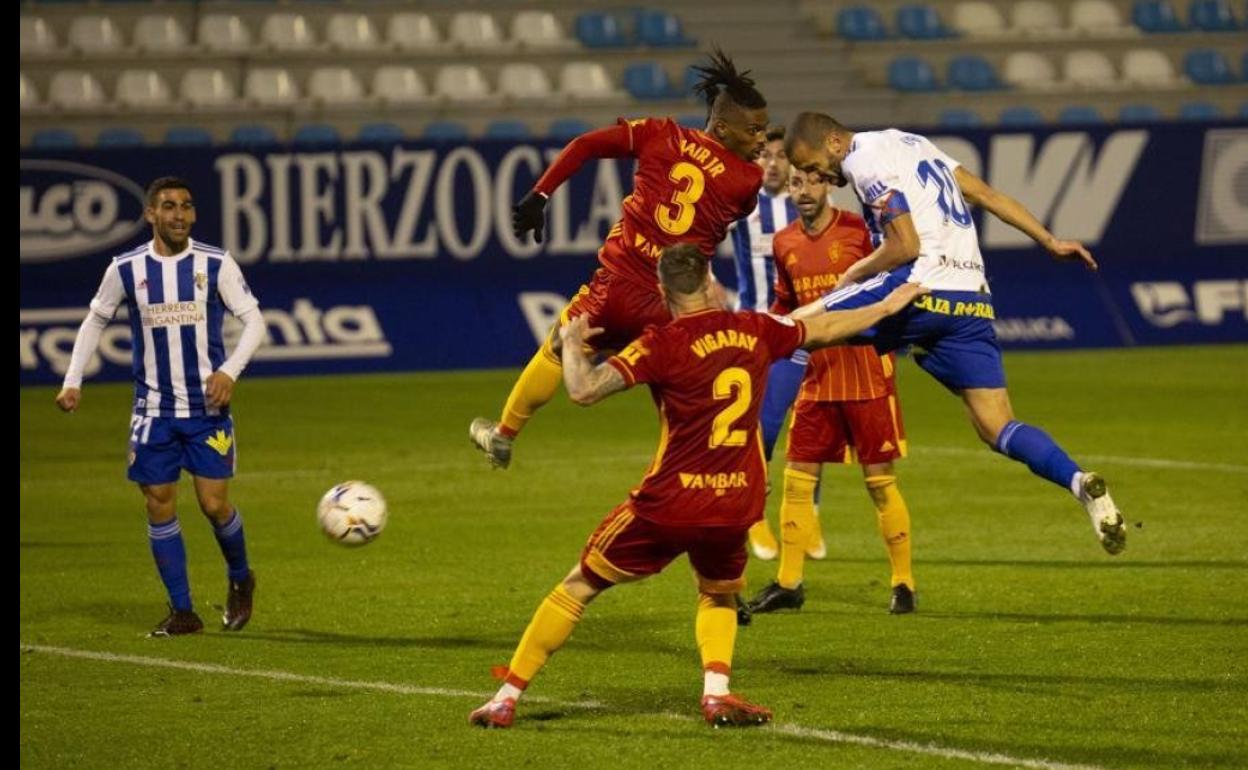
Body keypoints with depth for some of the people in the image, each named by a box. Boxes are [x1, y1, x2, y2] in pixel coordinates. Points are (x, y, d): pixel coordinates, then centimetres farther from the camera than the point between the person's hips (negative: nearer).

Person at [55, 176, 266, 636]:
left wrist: (229, 371, -16)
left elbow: (253, 320, -1)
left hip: (207, 408, -2)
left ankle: (240, 580, 22)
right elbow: (95, 321, 12)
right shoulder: (126, 269, -1)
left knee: (214, 504, -7)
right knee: (159, 506, -1)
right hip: (154, 409, 2)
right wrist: (73, 381, 4)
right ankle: (182, 612, 8)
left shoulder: (216, 265, -5)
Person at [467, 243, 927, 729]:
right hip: (735, 506, 3)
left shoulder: (665, 344, -10)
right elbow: (825, 330, 22)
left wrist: (571, 342, 2)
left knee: (578, 588, 11)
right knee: (719, 596, 30)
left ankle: (507, 697, 11)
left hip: (668, 504, -3)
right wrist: (887, 308, 38)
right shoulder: (754, 330, 5)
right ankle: (717, 693, 5)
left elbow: (584, 390, -18)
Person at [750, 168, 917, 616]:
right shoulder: (785, 243, 7)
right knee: (796, 478, 4)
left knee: (880, 481, -2)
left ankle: (903, 583, 8)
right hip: (818, 375, 5)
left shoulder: (858, 230, -9)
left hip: (866, 373, -5)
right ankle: (788, 584, 13)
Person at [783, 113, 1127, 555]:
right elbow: (988, 195, 23)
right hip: (972, 301, 9)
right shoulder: (909, 144, 24)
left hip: (920, 291, -9)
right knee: (997, 429, 4)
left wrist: (852, 275, 4)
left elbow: (905, 246, -12)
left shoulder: (866, 161, -5)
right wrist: (1050, 242, 23)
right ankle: (1079, 483, -19)